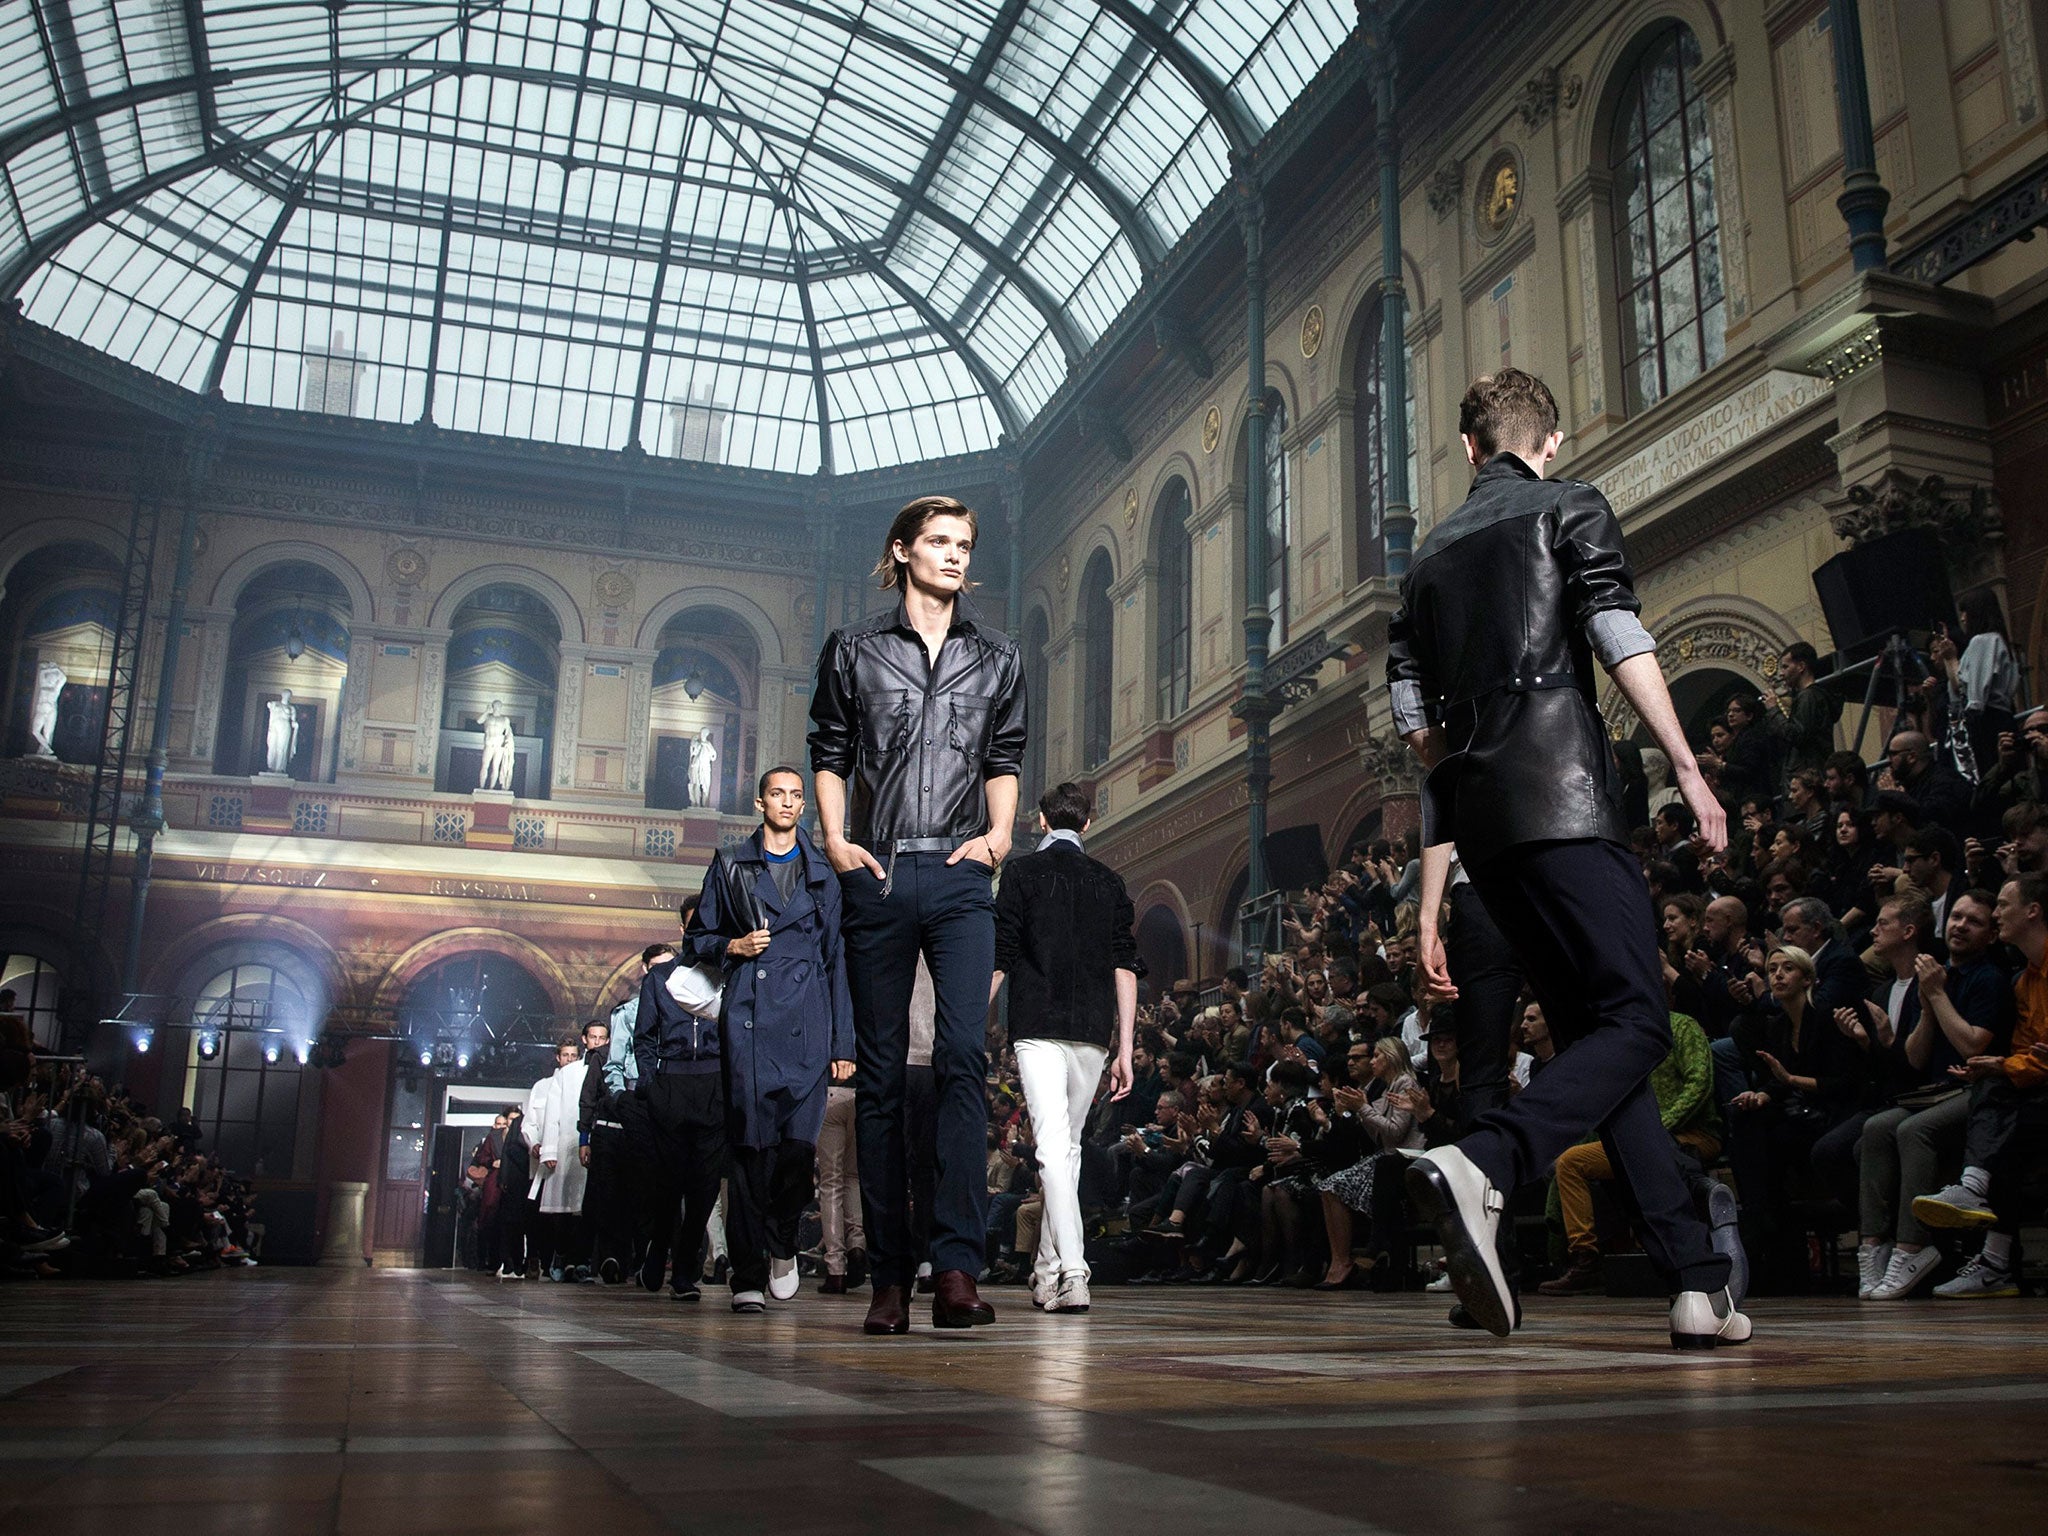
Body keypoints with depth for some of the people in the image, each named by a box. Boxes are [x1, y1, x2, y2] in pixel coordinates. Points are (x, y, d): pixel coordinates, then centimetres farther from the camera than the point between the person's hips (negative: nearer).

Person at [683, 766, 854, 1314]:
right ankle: (748, 1274, 1)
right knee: (750, 1142, -6)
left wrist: (843, 1042, 9)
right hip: (747, 1017, 0)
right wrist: (732, 946, -5)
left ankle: (783, 1243, 15)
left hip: (807, 1023, 0)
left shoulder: (823, 873, 17)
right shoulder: (730, 866, 16)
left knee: (800, 1141, -11)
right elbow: (697, 939, 18)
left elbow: (837, 959, 15)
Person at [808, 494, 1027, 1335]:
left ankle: (957, 1267, -17)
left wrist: (998, 832, 2)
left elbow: (1004, 758, 18)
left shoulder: (997, 657, 16)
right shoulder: (853, 649, 11)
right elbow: (829, 752, 11)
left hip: (960, 874, 1)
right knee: (880, 1074, 2)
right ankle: (890, 1278, 7)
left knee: (964, 1056, -15)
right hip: (877, 873, 0)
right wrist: (835, 838, -2)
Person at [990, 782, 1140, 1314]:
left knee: (1052, 1145, -11)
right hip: (1093, 1031, 4)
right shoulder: (1109, 881, 14)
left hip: (1037, 1027, -4)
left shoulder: (1022, 871, 4)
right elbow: (1126, 967, 9)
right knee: (1069, 1145, 14)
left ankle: (1072, 1272, -23)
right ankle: (1047, 1272, 20)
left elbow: (999, 959, -1)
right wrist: (1124, 1049, 10)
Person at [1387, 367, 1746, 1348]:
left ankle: (1696, 1282, 7)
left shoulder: (1431, 556, 24)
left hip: (1480, 822, 6)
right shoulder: (1570, 508, 9)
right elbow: (1621, 640, -8)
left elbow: (1419, 726, 19)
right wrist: (1689, 771, -6)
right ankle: (1479, 1165, -32)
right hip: (1561, 796, -6)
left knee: (1592, 1031, 9)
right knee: (1637, 1021, -8)